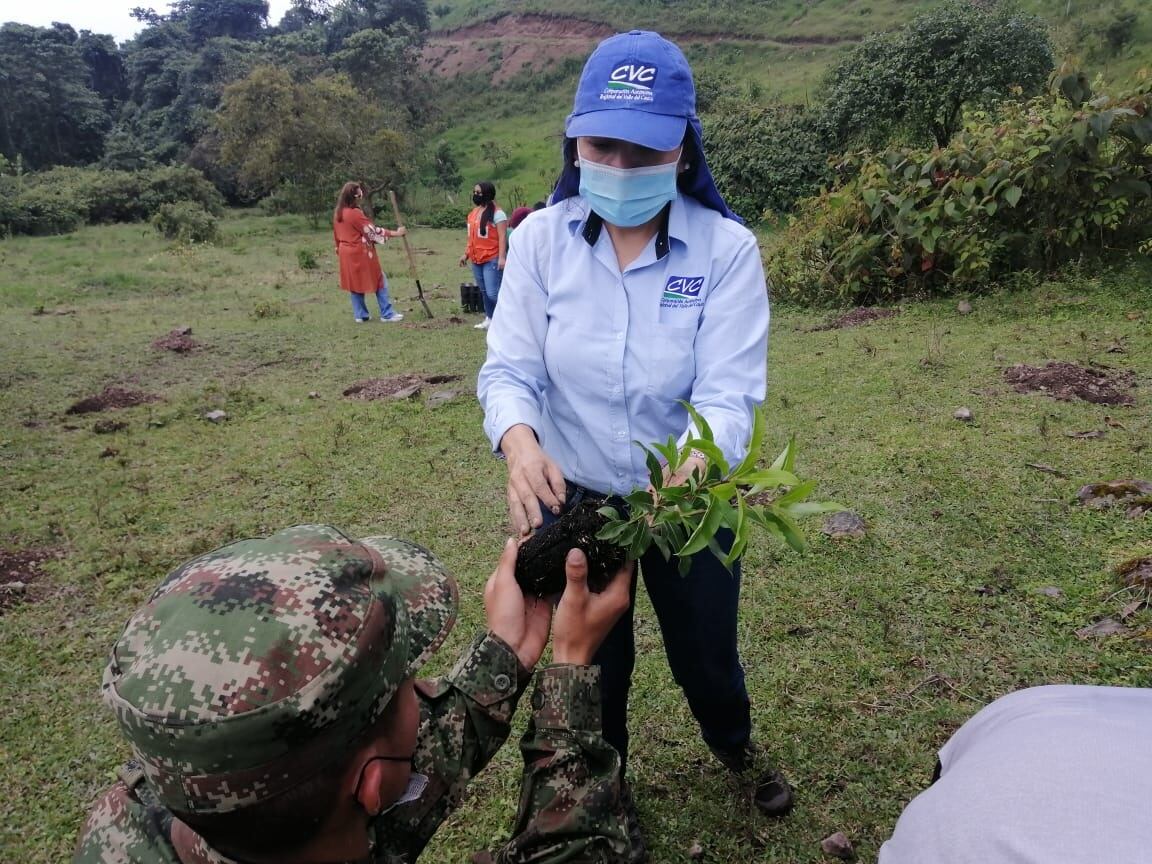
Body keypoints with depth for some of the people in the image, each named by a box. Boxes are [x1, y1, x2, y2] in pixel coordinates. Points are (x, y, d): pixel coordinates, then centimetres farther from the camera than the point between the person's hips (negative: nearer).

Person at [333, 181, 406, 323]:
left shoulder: (337, 213, 6)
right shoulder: (355, 213, -19)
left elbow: (336, 235, 14)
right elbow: (372, 231, -18)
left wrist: (339, 250, 25)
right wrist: (396, 233, -16)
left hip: (346, 254, 8)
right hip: (361, 253, -8)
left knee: (355, 283, 15)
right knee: (379, 281, 2)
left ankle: (360, 315, 17)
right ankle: (387, 314, 4)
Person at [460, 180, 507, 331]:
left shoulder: (497, 212, -10)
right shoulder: (474, 211, 14)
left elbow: (502, 236, -15)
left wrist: (502, 257, -22)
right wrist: (466, 253, 21)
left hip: (492, 259, -8)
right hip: (476, 259, 8)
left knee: (493, 293, -13)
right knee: (484, 292, 13)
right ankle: (489, 319, 23)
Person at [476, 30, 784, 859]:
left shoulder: (727, 247, -16)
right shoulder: (541, 239, -12)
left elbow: (728, 393, -22)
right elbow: (510, 369, -15)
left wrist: (691, 466, -44)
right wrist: (520, 441, -37)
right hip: (573, 496, 1)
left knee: (705, 651, 22)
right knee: (591, 664, 20)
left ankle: (736, 747, 60)